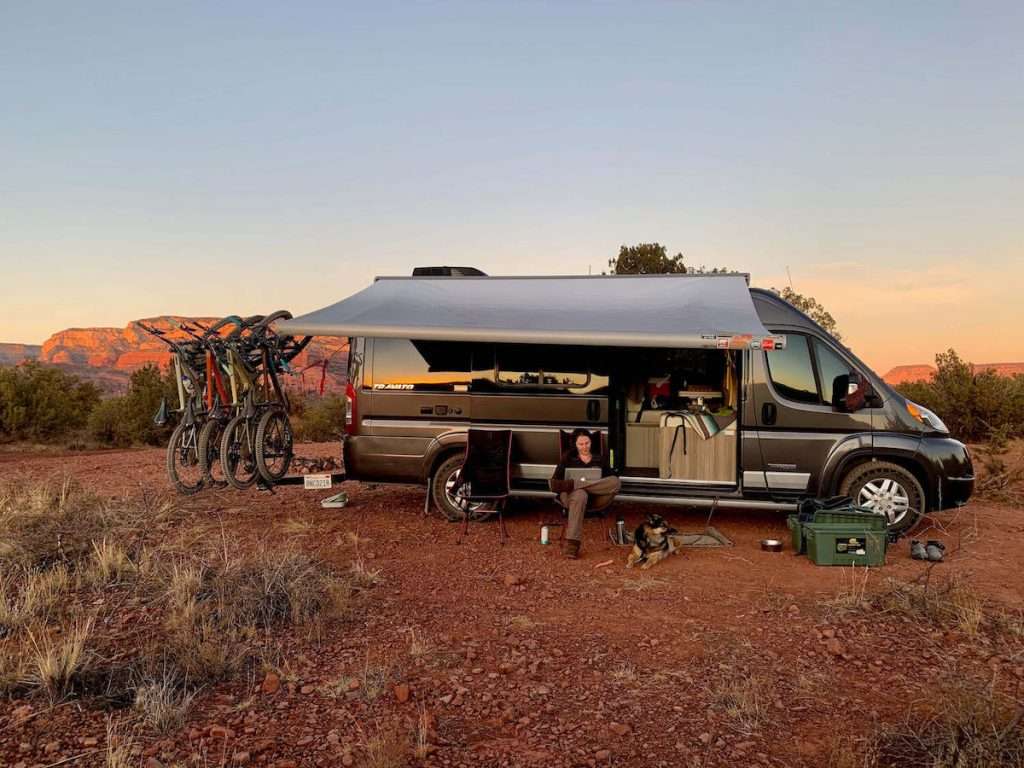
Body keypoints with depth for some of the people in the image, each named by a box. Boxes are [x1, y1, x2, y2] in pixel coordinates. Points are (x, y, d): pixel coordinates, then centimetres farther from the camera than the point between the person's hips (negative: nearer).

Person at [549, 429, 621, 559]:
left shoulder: (600, 459, 21)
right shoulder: (568, 458, 17)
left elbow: (611, 479, 11)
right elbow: (554, 482, 8)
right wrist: (559, 485, -17)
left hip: (595, 497, 2)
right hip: (571, 494, -2)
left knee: (616, 482, -29)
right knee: (580, 495, -42)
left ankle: (571, 484, -35)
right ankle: (572, 544, -53)